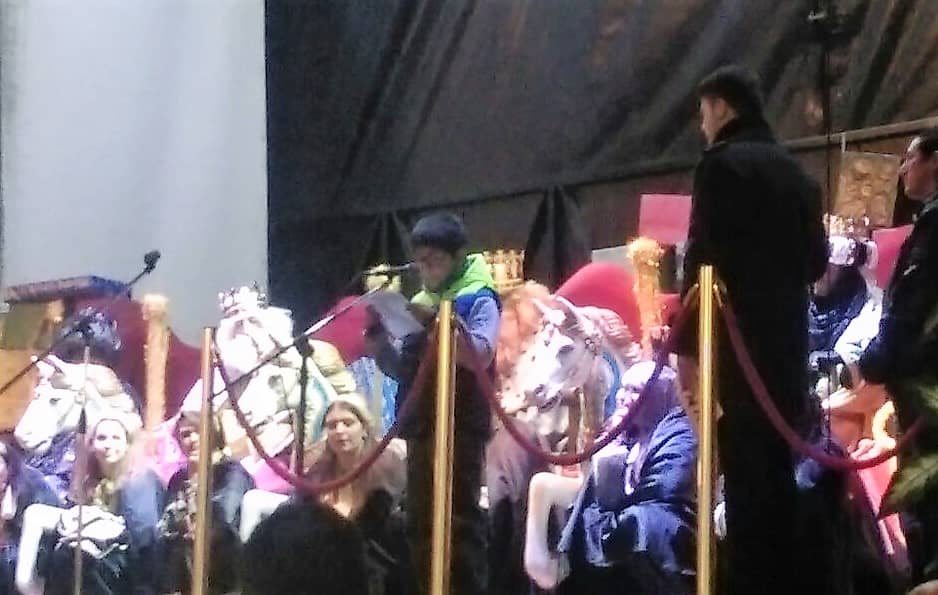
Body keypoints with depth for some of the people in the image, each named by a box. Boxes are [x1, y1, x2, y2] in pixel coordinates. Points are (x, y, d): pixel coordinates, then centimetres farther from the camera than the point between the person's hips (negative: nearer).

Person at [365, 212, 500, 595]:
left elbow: (480, 355, -17)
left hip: (460, 428, -7)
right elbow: (400, 369, 18)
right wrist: (378, 335, 1)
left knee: (460, 520, -9)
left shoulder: (478, 299, -2)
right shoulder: (420, 301, 17)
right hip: (421, 427, 7)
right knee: (420, 521, 7)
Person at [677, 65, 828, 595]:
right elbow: (817, 259, 18)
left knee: (746, 473, -9)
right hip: (788, 340, 7)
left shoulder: (724, 162, -8)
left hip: (739, 342, -7)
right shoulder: (795, 170, 14)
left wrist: (688, 344, -12)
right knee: (776, 467, 12)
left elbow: (704, 256, -13)